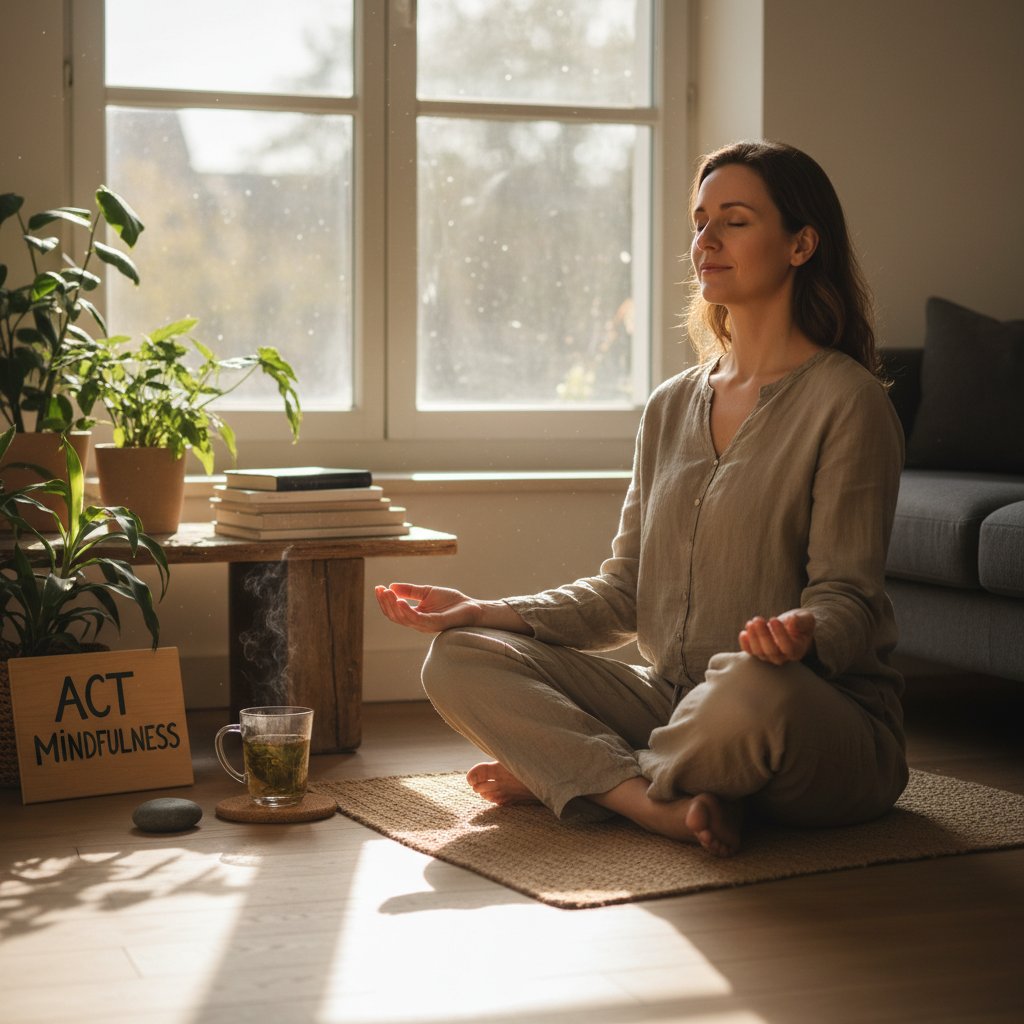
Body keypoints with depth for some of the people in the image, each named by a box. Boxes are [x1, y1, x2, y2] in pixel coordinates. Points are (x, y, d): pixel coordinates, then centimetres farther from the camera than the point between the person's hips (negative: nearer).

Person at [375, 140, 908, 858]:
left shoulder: (847, 400, -6)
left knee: (750, 687, -41)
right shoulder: (672, 406, 14)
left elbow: (848, 596, -10)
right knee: (460, 658, -8)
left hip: (832, 722, -5)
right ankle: (665, 804, -25)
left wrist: (803, 633, -33)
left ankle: (554, 775, -11)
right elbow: (625, 591, 13)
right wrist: (488, 612, 0)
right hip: (674, 703, 6)